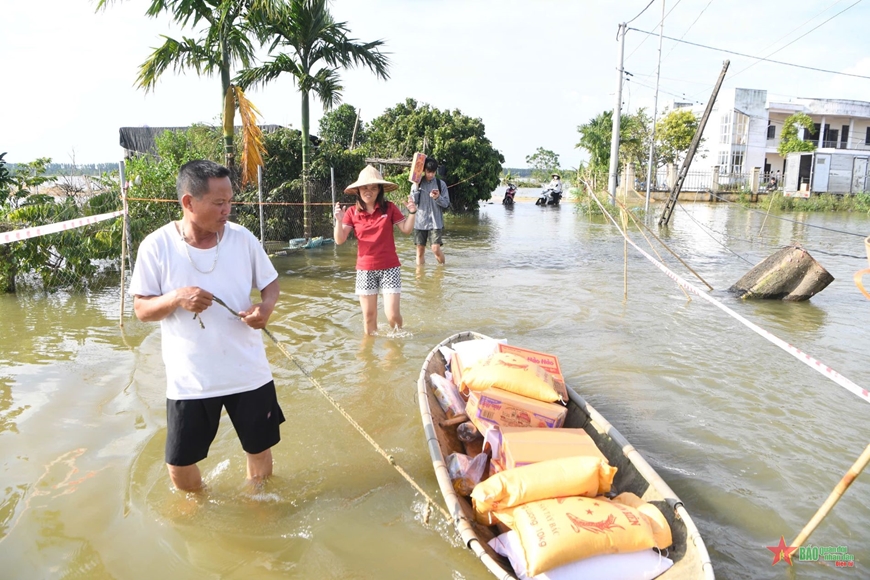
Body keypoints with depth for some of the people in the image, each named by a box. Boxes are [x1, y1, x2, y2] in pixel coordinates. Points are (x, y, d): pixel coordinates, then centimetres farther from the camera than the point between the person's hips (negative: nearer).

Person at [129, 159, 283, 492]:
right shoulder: (157, 246, -11)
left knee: (259, 449, 15)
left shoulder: (242, 238, -6)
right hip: (189, 380, -1)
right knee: (179, 466, 10)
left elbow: (270, 283, 6)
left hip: (249, 373, 1)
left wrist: (266, 307, -16)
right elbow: (141, 309, -5)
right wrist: (175, 298, -25)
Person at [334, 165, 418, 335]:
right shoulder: (352, 212, -1)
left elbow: (406, 230, -1)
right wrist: (339, 221, -21)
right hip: (365, 270, 1)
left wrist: (412, 213, -17)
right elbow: (340, 240, -5)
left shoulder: (389, 208, -3)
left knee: (392, 314, -3)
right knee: (368, 315, 9)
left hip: (389, 268, -1)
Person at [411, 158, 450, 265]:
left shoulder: (441, 184, 2)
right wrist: (416, 186, -13)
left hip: (436, 221, -1)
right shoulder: (417, 184, 5)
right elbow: (413, 201, -5)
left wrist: (438, 198, -19)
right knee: (420, 250, 5)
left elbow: (446, 203, 0)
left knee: (436, 249, -9)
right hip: (420, 221, 2)